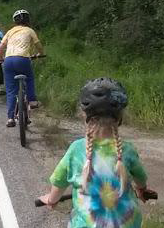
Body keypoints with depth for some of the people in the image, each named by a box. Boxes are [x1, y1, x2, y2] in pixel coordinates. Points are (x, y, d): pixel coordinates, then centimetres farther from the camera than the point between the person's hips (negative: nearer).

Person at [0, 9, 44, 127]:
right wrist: (40, 54, 43)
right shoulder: (29, 31, 16)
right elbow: (39, 46, 22)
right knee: (29, 78, 30)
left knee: (10, 91, 8)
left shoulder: (11, 31, 23)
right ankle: (32, 100, 19)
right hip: (22, 59, -2)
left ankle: (10, 118, 3)